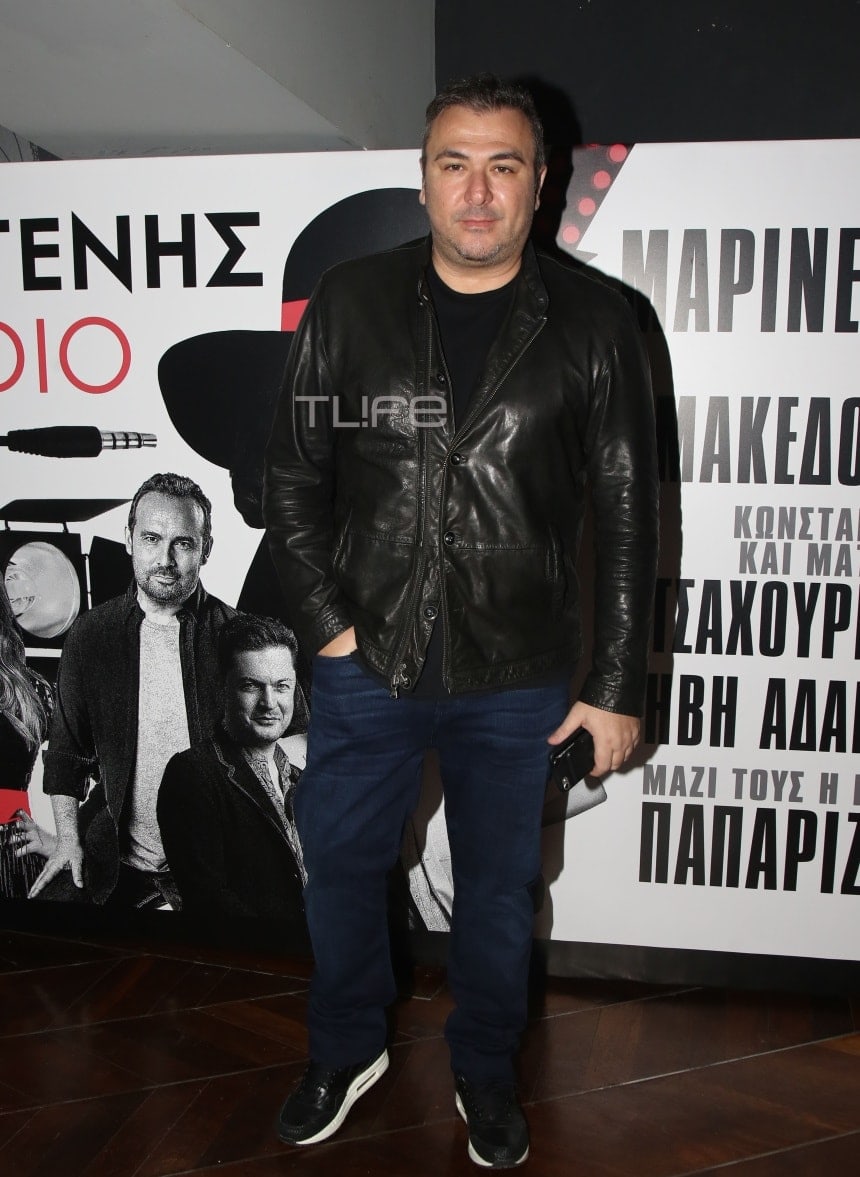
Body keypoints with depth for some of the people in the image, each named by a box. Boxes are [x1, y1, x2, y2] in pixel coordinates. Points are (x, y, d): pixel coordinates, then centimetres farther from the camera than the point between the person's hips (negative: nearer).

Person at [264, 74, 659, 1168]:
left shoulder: (593, 325, -5)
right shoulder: (349, 303, -2)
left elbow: (627, 515, -3)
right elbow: (292, 474, 3)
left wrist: (618, 684, -3)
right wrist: (325, 620, -4)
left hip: (518, 679, -1)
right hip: (367, 663, 1)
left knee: (498, 885, 16)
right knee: (340, 864, 15)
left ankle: (485, 1070, 43)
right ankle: (347, 1050, 44)